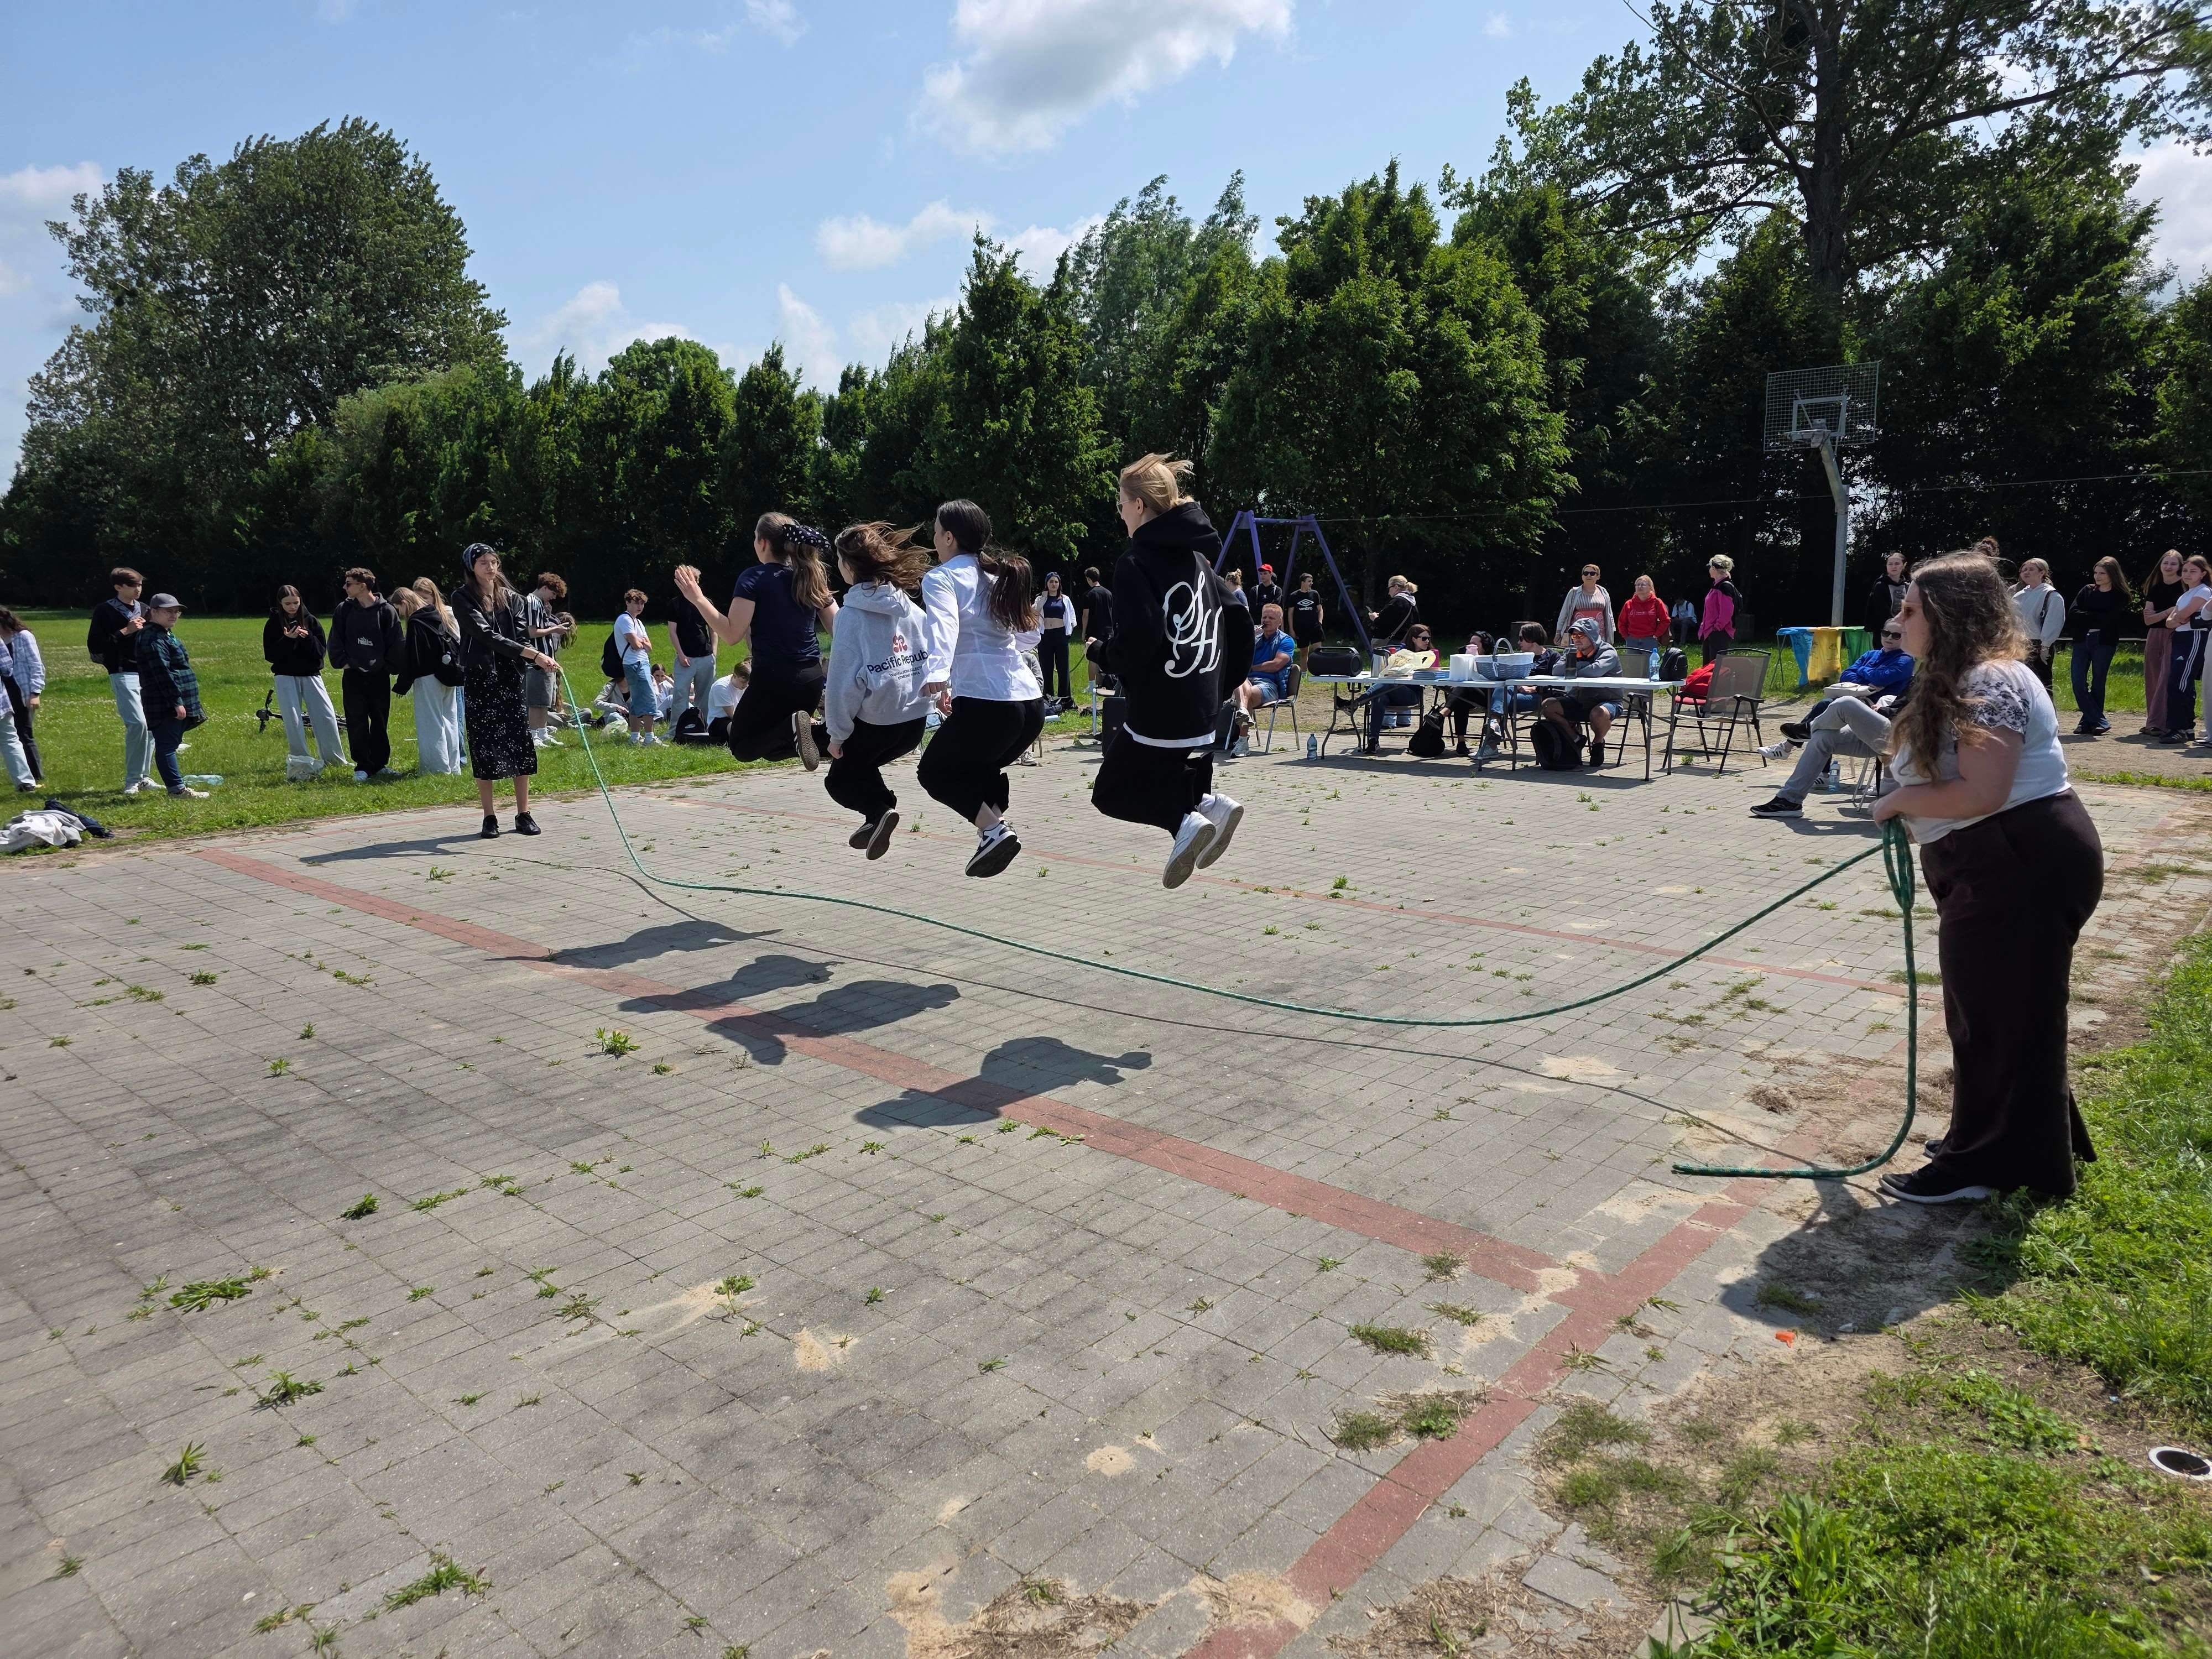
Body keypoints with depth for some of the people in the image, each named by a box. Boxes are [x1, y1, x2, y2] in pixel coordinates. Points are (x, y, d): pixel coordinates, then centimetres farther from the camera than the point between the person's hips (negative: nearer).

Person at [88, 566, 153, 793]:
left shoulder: (144, 611, 17)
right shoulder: (105, 611, -2)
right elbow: (94, 645, -8)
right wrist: (124, 632, -12)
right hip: (123, 674, -6)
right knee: (137, 723, -17)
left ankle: (143, 776, 15)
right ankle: (132, 780, -7)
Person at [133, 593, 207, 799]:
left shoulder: (164, 635, 19)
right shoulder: (153, 639, -14)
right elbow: (162, 674, -21)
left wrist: (179, 701, 27)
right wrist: (177, 702, -24)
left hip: (171, 705, 11)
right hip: (165, 705, -11)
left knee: (169, 744, 12)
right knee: (167, 745, -8)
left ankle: (177, 787, 16)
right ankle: (177, 788, -8)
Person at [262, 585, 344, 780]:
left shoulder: (311, 620, 4)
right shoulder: (273, 624, 1)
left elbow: (321, 650, 1)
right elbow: (269, 655, -5)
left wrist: (308, 638, -16)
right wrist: (287, 640, -17)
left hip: (311, 675, 1)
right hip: (286, 677, -1)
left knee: (327, 716, -6)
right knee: (293, 720, -5)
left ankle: (334, 759, 8)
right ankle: (299, 761, 4)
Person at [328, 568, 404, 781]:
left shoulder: (386, 611, -3)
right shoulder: (344, 610, 4)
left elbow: (396, 643, 0)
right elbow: (336, 640, 9)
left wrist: (388, 666, -3)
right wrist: (342, 662, -1)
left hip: (379, 675, -1)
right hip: (353, 675, 1)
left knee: (380, 722, 6)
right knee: (357, 723, -1)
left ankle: (380, 764, 17)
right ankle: (363, 767, 4)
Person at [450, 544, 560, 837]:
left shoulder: (512, 599, 11)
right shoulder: (462, 599, -2)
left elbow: (522, 638, 4)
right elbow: (486, 635, -14)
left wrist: (538, 660, -19)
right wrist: (533, 654, -23)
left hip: (512, 679, 3)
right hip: (481, 681, -3)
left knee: (521, 746, 1)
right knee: (484, 747, 0)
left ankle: (523, 815, 10)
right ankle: (490, 818, 8)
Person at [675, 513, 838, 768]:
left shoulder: (754, 579, -9)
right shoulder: (812, 577, 7)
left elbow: (732, 635, -14)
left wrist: (698, 599, -9)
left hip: (773, 678, -6)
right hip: (812, 679, 6)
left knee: (743, 748, 12)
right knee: (774, 750, 23)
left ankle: (792, 727, -17)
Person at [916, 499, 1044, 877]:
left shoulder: (941, 578, 0)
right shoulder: (999, 575, 20)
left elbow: (944, 626, -20)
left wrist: (938, 674, -36)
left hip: (985, 702, -7)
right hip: (1031, 702, 7)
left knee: (935, 772, 13)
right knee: (980, 769, 30)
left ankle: (994, 829, -7)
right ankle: (996, 827, 9)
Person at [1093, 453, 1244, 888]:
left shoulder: (1136, 561, -13)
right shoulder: (1196, 556, 11)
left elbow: (1138, 637, -25)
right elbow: (1240, 624, 11)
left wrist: (1126, 678, -5)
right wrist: (1220, 684, 17)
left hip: (1156, 709, -8)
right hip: (1202, 710, 8)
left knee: (1112, 791, 8)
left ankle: (1189, 817, -13)